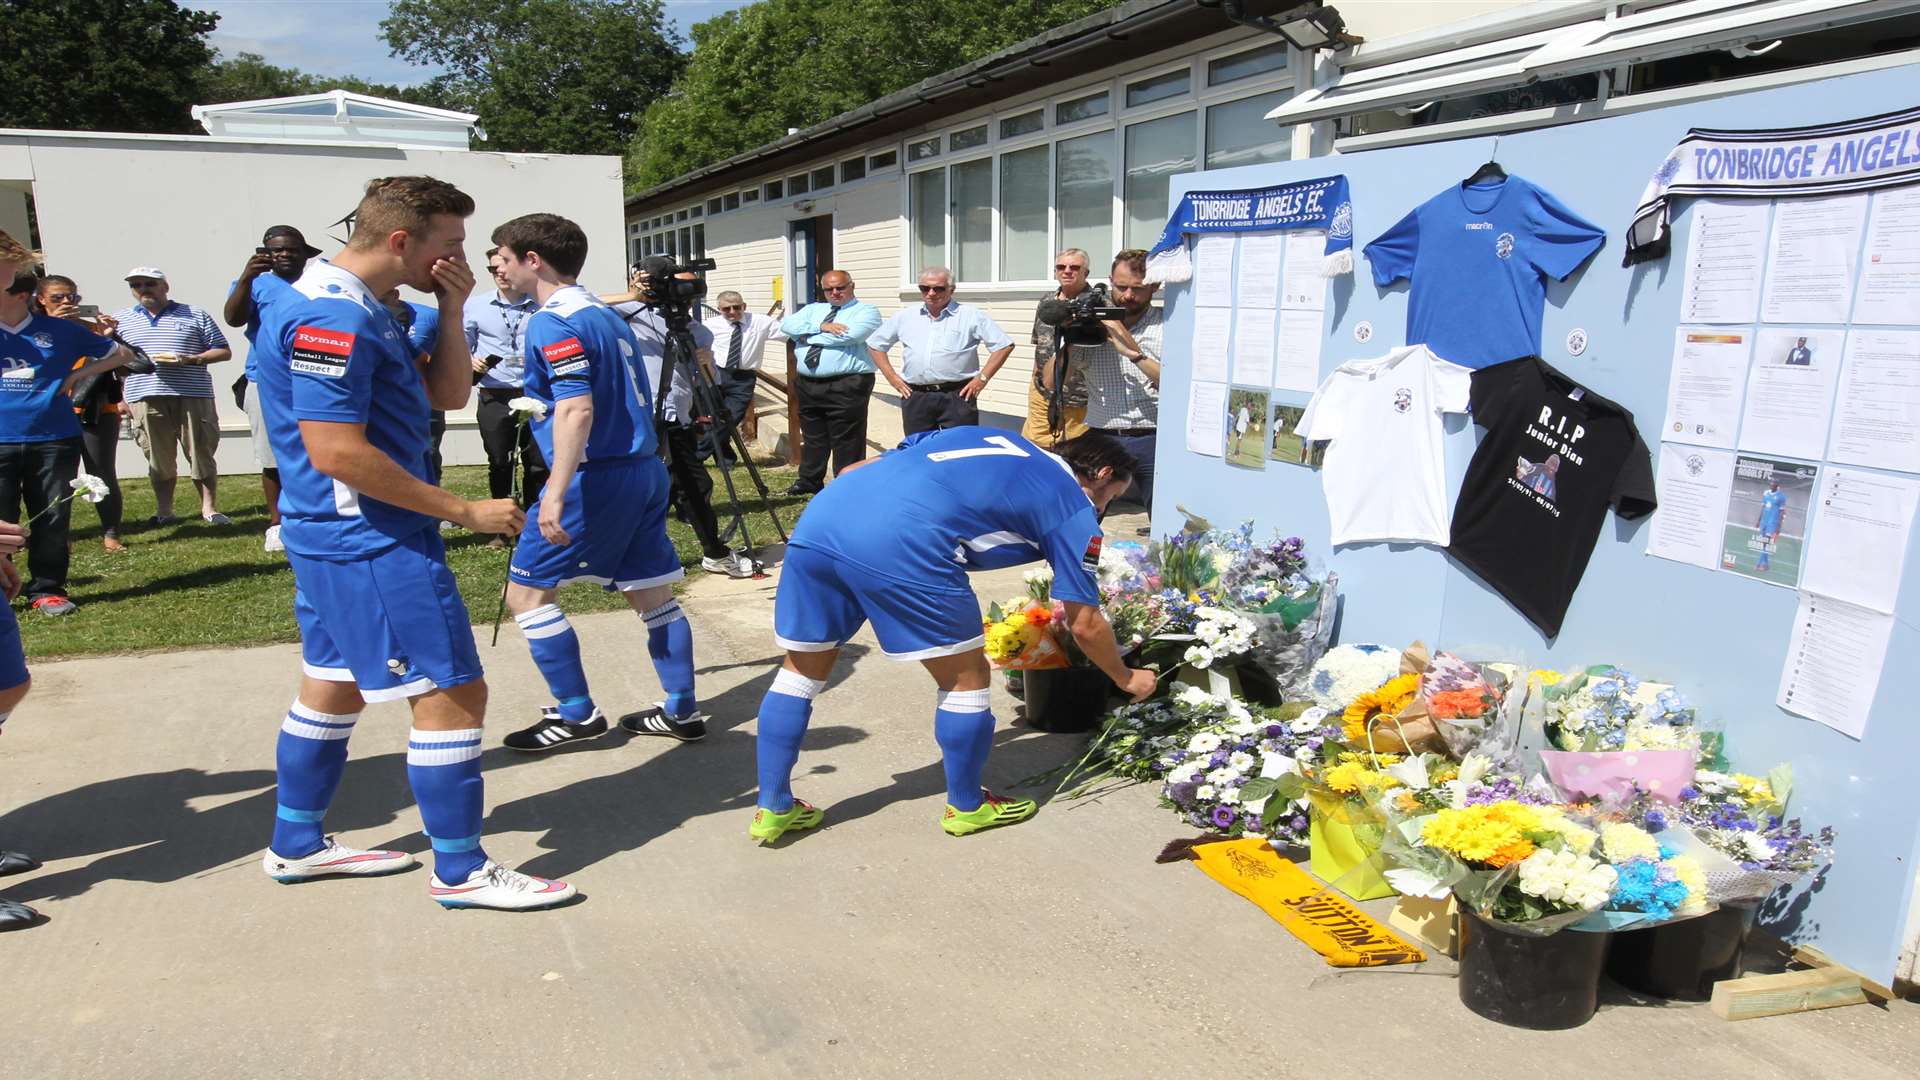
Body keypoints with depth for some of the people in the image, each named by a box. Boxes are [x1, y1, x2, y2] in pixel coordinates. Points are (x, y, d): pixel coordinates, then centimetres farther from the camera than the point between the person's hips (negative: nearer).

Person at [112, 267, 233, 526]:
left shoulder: (194, 315, 11)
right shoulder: (120, 319, 17)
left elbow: (223, 351, 6)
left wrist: (191, 360, -7)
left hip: (192, 395, -2)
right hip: (146, 398, 2)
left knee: (201, 454, -1)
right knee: (159, 459, 5)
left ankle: (209, 508, 8)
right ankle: (164, 512, 13)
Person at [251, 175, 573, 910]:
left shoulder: (363, 310, 13)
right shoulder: (333, 318, -20)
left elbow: (447, 395, 15)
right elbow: (338, 451, -25)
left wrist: (450, 313, 0)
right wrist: (465, 512, -21)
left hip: (336, 537, 11)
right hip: (372, 543, -11)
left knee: (334, 685, 20)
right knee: (452, 693, -5)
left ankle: (297, 846, 34)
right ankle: (461, 872, 6)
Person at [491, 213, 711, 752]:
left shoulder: (554, 323, -12)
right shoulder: (607, 314, 15)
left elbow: (577, 409, -25)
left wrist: (556, 492, -29)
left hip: (598, 477, -9)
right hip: (645, 469, 9)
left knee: (527, 591, 4)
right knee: (653, 594, 12)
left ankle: (576, 713, 8)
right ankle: (682, 711, 18)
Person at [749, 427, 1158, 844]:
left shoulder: (984, 435, 32)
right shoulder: (1074, 508, 16)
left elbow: (852, 472, 27)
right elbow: (1085, 624, 19)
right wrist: (1127, 679, 36)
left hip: (821, 513, 7)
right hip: (900, 544, -7)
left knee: (802, 670, 22)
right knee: (965, 677, 15)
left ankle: (773, 809, 31)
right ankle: (967, 806, 31)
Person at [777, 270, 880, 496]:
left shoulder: (866, 310, 2)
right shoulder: (813, 309, 20)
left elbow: (850, 335, -18)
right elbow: (787, 324, 3)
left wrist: (808, 336, -6)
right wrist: (821, 327, -11)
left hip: (846, 386, -6)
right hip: (808, 384, 6)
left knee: (846, 441, -4)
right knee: (812, 437, 16)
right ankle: (809, 482, 29)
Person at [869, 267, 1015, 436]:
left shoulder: (972, 316, 1)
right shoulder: (904, 317, 11)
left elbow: (1004, 345, 0)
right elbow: (875, 345, 19)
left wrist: (982, 379, -4)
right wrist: (891, 377, 9)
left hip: (958, 396, -3)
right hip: (915, 397, 3)